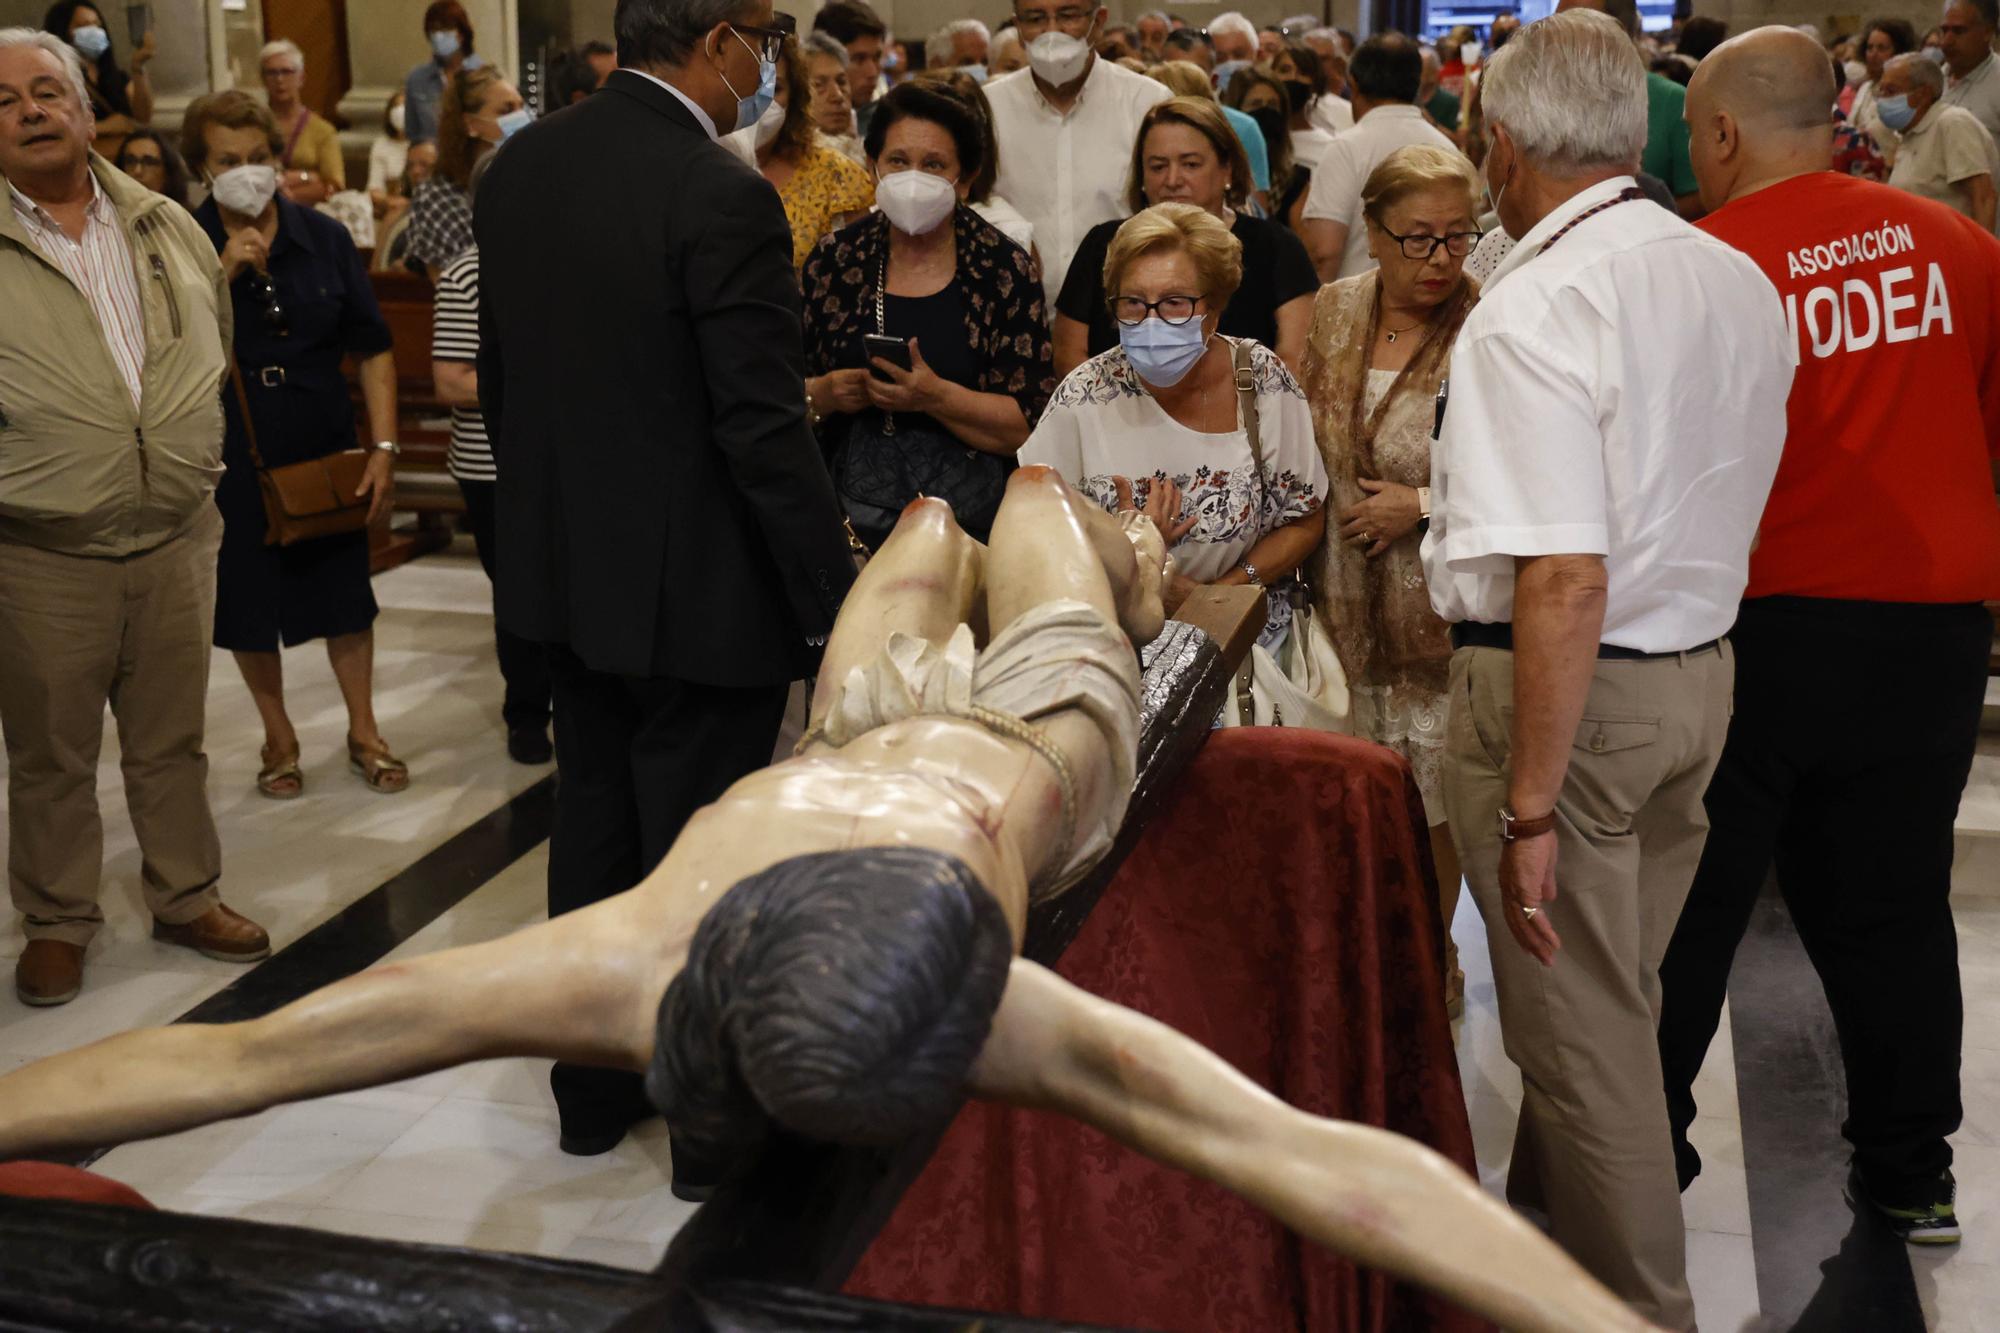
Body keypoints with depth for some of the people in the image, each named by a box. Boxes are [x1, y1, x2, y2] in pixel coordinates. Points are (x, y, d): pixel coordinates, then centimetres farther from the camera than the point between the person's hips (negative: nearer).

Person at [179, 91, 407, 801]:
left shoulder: (324, 237, -1)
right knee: (249, 604, 9)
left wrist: (384, 446, -5)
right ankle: (279, 738, 28)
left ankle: (364, 731, 25)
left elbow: (372, 348, 2)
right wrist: (222, 274, -24)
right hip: (230, 457, -1)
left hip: (323, 450, 1)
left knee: (344, 593, 8)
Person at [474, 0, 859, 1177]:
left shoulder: (520, 168, 3)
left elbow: (500, 375, 11)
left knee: (596, 827, 19)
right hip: (698, 591, -7)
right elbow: (768, 430, -22)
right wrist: (838, 598, -15)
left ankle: (594, 1090, 34)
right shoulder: (723, 198, -21)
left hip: (564, 570, 7)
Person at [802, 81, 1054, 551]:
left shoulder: (1006, 270, 2)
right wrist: (823, 394, -7)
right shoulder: (834, 261, 8)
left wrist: (936, 397, -18)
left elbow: (1027, 424, -5)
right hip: (852, 517, 1)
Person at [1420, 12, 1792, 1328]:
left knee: (1581, 1030, 5)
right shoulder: (1741, 283, 5)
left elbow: (1566, 581, -25)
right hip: (1700, 674, 8)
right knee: (1613, 999, 22)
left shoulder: (1536, 307, -20)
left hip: (1569, 686, -8)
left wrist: (1529, 807, -21)